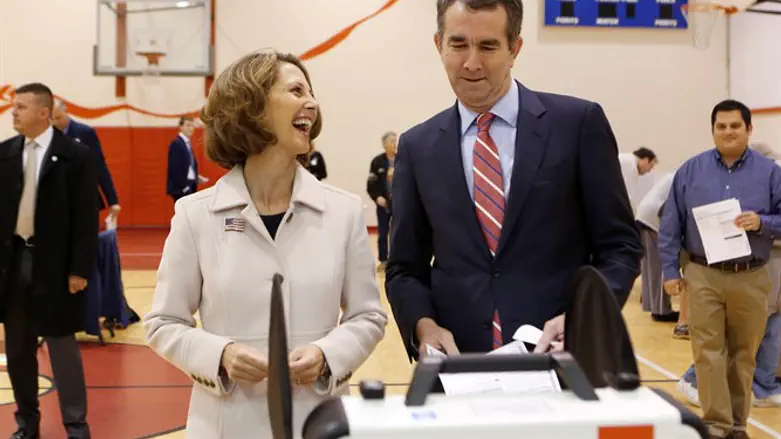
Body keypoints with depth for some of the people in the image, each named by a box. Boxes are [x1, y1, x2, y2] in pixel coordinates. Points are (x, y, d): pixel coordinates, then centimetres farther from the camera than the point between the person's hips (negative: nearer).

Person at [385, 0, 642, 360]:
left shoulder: (578, 123, -2)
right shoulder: (417, 147, 5)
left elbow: (620, 245, -1)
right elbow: (405, 268, 9)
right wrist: (424, 325, -11)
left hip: (562, 359, -2)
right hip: (458, 362, 2)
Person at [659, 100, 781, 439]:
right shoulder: (690, 170, 3)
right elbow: (670, 226, 4)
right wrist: (670, 270, 0)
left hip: (750, 278, 0)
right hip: (703, 276, 0)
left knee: (743, 354, 9)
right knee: (708, 351, -3)